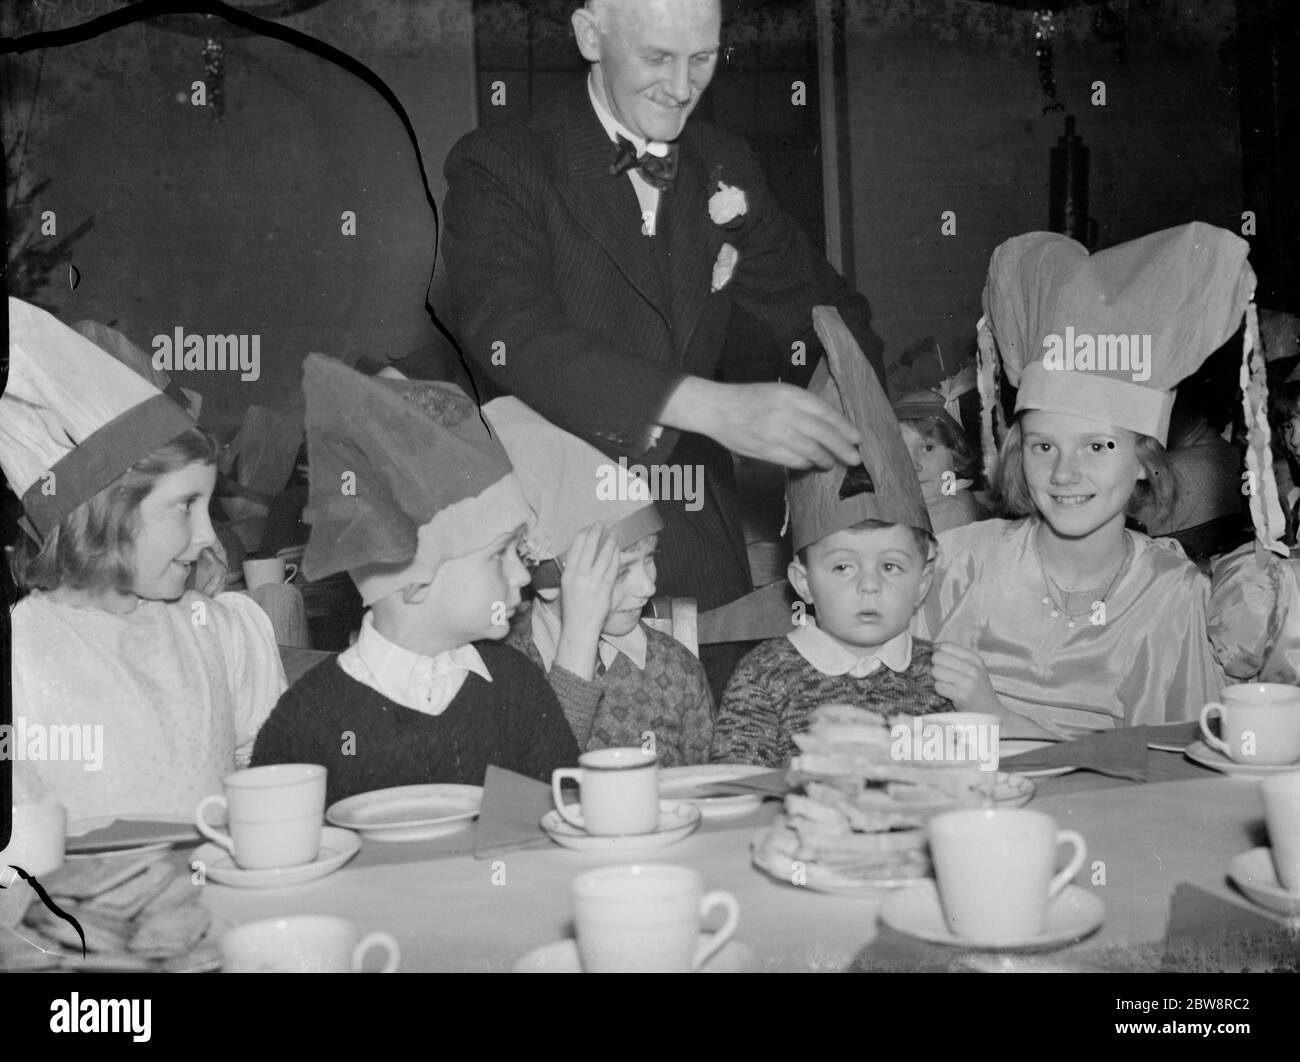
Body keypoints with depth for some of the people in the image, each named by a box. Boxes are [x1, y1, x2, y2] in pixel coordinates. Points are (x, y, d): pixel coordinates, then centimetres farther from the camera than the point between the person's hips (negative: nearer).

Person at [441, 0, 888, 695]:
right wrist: (710, 406, -36)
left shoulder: (724, 168, 10)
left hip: (703, 546, 5)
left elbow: (820, 307, 18)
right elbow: (511, 335, -24)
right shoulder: (498, 169, -8)